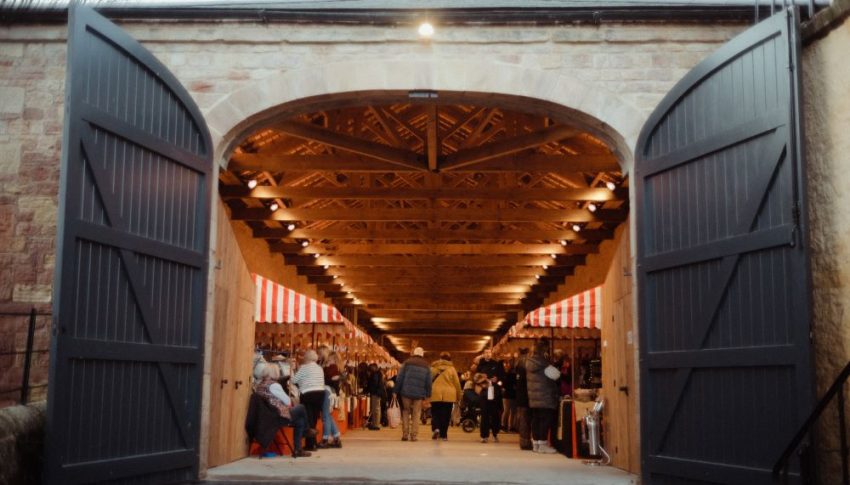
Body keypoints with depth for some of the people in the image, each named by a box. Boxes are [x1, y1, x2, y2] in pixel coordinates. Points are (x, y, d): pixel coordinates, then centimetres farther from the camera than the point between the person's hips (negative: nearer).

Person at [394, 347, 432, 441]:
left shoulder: (407, 363, 3)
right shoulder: (426, 366, 10)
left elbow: (399, 378, -1)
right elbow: (428, 382, 8)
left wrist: (397, 391, 2)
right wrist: (428, 394, 13)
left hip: (406, 392, -1)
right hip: (419, 394, 1)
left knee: (405, 412, 10)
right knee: (416, 414, 7)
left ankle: (405, 434, 3)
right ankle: (414, 435, 2)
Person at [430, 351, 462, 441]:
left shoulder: (433, 368, 9)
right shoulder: (451, 369, 5)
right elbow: (457, 383, 5)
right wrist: (458, 396, 13)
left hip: (435, 394, 1)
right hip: (449, 395, -1)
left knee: (435, 413, 9)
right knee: (445, 415, 6)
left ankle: (436, 428, -16)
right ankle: (443, 435, 6)